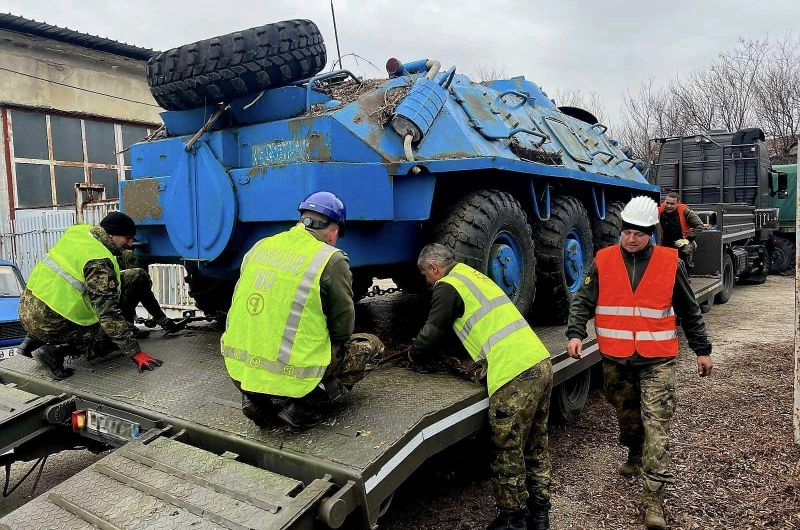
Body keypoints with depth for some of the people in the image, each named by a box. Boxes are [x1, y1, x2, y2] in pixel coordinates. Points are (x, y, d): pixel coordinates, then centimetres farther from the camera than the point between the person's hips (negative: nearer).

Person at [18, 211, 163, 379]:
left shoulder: (77, 231, 4)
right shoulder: (99, 263, -21)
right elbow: (109, 313, -23)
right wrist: (135, 353, -21)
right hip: (49, 324, -9)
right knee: (114, 338, 0)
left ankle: (35, 341, 18)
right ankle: (55, 351, -11)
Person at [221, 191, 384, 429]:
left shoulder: (260, 246, 7)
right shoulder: (332, 260, -9)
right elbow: (343, 330, -2)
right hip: (290, 376, -6)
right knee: (372, 346, 14)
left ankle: (258, 399, 14)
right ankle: (303, 402, 0)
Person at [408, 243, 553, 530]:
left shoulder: (447, 286, -3)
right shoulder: (474, 275, 22)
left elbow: (431, 335, 2)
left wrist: (413, 355, 21)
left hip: (515, 376, -9)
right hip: (541, 364, 9)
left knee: (508, 454, 7)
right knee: (535, 447, 19)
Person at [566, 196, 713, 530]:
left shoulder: (670, 263, -2)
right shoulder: (603, 261, -1)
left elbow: (689, 311, 7)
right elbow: (582, 302, -1)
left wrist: (702, 350, 11)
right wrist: (575, 333, -17)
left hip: (656, 361, -2)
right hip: (615, 360, 2)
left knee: (656, 422, -7)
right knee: (626, 414, 19)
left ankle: (654, 498, -2)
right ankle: (635, 455, 48)